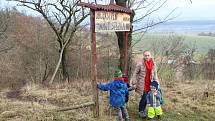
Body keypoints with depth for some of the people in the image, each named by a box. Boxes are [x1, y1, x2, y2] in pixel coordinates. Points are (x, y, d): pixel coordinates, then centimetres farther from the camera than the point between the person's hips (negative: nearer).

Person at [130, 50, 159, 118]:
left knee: (145, 98, 9)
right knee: (144, 98, -5)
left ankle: (143, 110, 30)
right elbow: (135, 74, -5)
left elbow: (155, 74, 12)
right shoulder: (140, 64, -11)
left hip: (149, 84, 4)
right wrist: (134, 84, -6)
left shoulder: (153, 64, 3)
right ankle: (141, 111, 16)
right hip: (142, 85, -4)